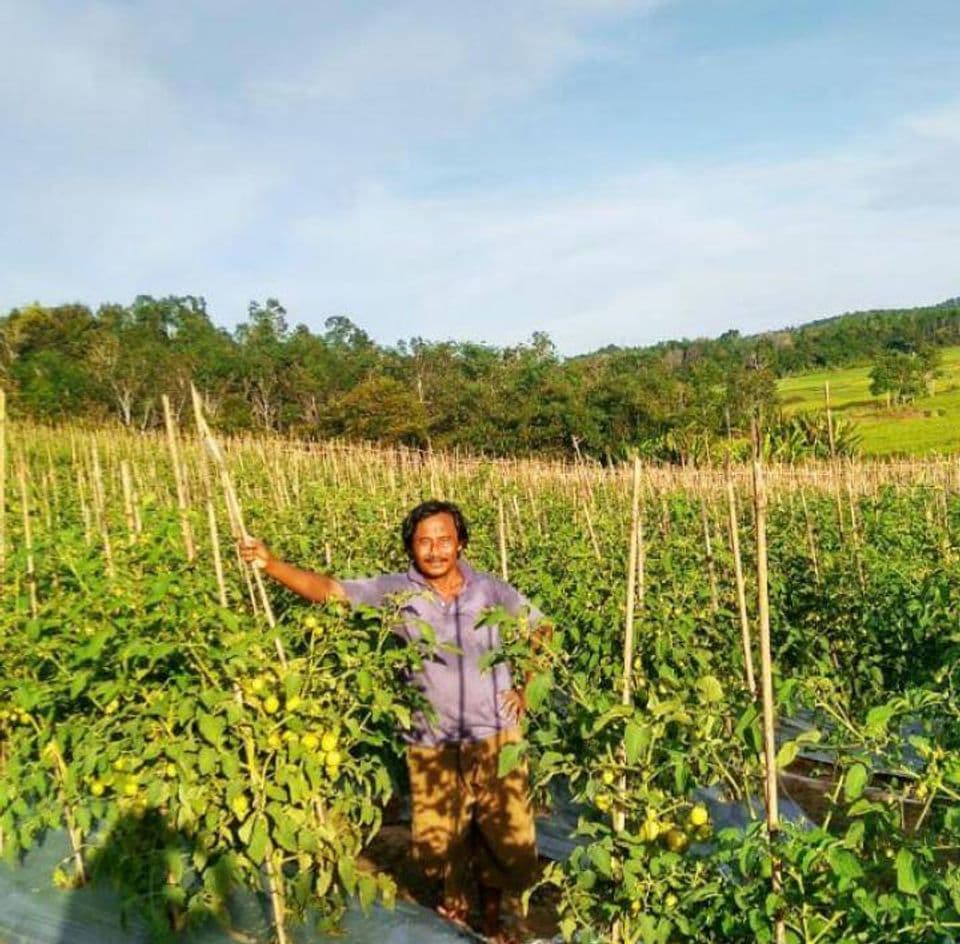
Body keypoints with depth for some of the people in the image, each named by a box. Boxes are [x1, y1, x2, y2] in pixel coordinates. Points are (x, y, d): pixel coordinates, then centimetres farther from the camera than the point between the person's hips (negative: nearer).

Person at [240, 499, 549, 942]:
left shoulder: (492, 591, -7)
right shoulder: (397, 591, -9)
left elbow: (542, 631, 6)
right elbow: (328, 589, -15)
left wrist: (528, 689, -1)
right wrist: (271, 564, -28)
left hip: (494, 736, 0)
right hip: (431, 743, 0)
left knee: (506, 835, 8)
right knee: (436, 840, 12)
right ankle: (455, 894, 47)